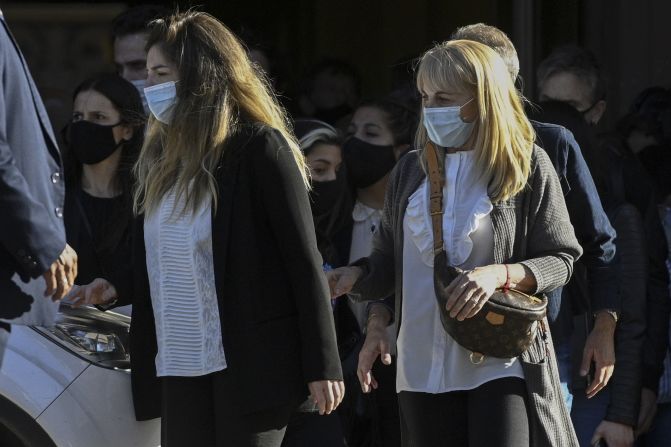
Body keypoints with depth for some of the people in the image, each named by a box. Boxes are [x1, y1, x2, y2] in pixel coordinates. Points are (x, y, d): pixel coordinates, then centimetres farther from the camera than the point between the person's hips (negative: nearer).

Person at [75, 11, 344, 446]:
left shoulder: (260, 149, -8)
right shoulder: (164, 155, 14)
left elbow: (304, 260, -10)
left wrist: (323, 364, -13)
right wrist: (117, 289, 1)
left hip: (251, 359, -7)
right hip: (180, 363, 7)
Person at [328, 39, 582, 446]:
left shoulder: (528, 165, -3)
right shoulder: (412, 171, 10)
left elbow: (560, 260, -2)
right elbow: (389, 264, 15)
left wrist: (499, 274, -19)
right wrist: (355, 277, -7)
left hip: (500, 363, -5)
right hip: (424, 367, 5)